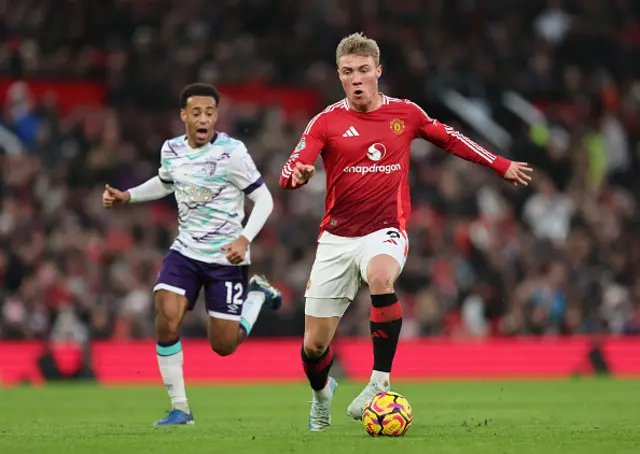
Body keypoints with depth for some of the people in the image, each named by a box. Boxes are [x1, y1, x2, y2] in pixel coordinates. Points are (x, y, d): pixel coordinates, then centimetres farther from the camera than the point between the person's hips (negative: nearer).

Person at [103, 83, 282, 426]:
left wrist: (244, 239, -25)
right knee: (166, 321, -18)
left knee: (223, 346, 1)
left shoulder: (232, 152, -16)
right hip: (185, 251, 4)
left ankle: (257, 294, 31)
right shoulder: (171, 150, 0)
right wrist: (126, 196, 10)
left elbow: (264, 198, -11)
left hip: (226, 257, -4)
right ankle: (179, 409, -6)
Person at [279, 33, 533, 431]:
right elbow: (289, 173, -10)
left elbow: (449, 139, 21)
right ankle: (322, 393, 37)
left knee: (380, 277, -39)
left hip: (385, 232, -1)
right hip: (337, 237, 1)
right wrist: (298, 174, -34)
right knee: (314, 344, 2)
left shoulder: (405, 113, 4)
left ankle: (381, 381, -31)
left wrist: (500, 165, 26)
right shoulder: (327, 121, -2)